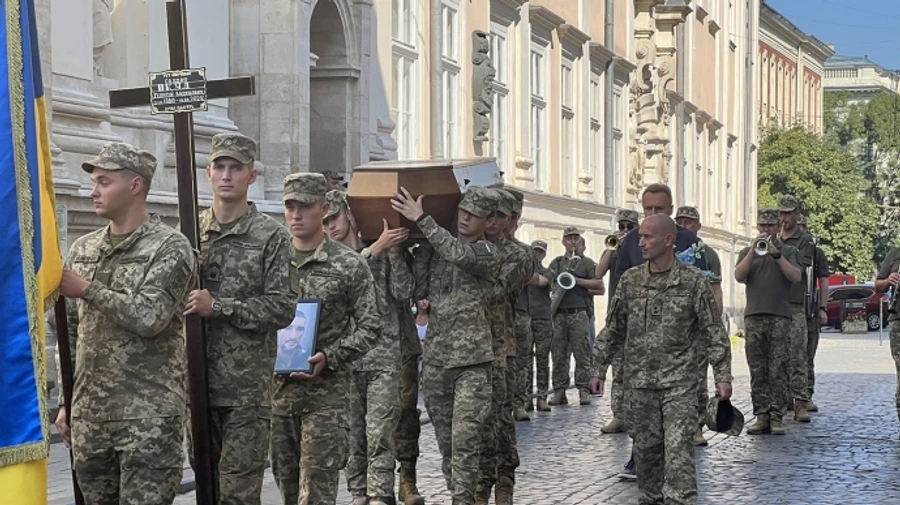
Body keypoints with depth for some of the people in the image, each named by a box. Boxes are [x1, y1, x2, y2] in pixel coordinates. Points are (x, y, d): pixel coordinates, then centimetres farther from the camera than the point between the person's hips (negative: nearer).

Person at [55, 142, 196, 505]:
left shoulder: (170, 248, -5)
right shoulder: (82, 250, 14)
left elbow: (150, 317, -19)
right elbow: (70, 332, 18)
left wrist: (88, 290, -14)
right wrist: (65, 401, 15)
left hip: (149, 415, -6)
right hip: (88, 414, 6)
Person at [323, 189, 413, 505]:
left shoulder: (384, 253, 8)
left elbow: (403, 294, 0)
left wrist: (394, 253, -7)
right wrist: (377, 248, -17)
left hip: (383, 356, -1)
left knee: (380, 432, -7)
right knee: (352, 432, 6)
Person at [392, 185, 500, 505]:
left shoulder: (487, 254, -3)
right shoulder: (437, 249, 13)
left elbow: (460, 255, -24)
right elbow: (418, 291, 7)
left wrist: (421, 219, -24)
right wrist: (422, 248, 2)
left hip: (471, 361, -5)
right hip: (435, 359, 5)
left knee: (465, 438, -10)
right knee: (445, 439, 10)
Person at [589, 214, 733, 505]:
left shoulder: (693, 281, -2)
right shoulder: (630, 281, 6)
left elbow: (714, 333, -1)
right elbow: (613, 330, 13)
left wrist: (723, 375, -6)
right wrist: (597, 367, 9)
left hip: (679, 383, -3)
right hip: (639, 383, 3)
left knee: (678, 449, -10)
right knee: (646, 448, 8)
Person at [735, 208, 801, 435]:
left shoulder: (788, 251, 12)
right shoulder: (747, 252, 17)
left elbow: (795, 277, -5)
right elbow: (739, 276, -1)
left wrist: (777, 255, -12)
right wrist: (754, 250, -9)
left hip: (780, 317, -2)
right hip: (753, 317, 2)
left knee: (778, 372, -5)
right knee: (757, 372, 1)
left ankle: (776, 418, -4)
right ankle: (761, 416, 4)